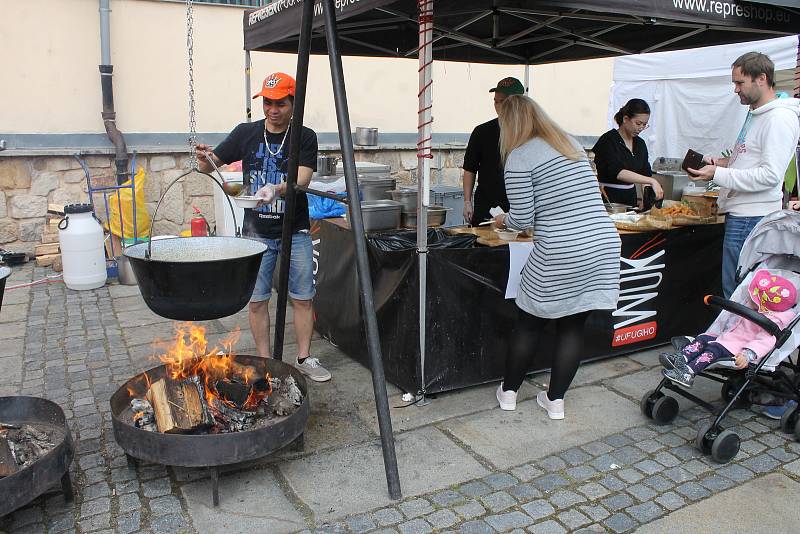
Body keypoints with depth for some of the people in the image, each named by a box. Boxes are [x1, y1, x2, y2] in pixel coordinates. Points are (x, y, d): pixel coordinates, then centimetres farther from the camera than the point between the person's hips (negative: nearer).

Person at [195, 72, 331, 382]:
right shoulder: (246, 133, 2)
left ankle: (304, 359, 18)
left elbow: (302, 178, -15)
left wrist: (276, 189, -34)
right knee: (257, 300, 4)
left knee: (302, 297, 4)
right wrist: (205, 158, -18)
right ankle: (264, 362, 18)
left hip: (296, 232, -1)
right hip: (256, 232, 1)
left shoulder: (305, 137, -3)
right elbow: (208, 167, 6)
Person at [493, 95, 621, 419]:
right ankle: (556, 400, 21)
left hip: (559, 255, -6)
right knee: (573, 325, 13)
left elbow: (522, 219, -9)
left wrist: (504, 219, 12)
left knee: (530, 321, 12)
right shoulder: (571, 143, 14)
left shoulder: (519, 156, -7)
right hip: (604, 246, 6)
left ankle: (508, 391, 27)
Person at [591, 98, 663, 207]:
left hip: (630, 198, 6)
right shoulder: (608, 141, -12)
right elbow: (618, 172, -25)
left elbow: (645, 173, 10)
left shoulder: (640, 144, 10)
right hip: (607, 199, -6)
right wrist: (651, 181, -31)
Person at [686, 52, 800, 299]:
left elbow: (770, 175, -22)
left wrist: (717, 174, -21)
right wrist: (724, 162, 11)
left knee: (736, 292, -5)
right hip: (740, 213, 10)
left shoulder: (780, 118, -14)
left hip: (751, 218, -10)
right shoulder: (756, 114, 17)